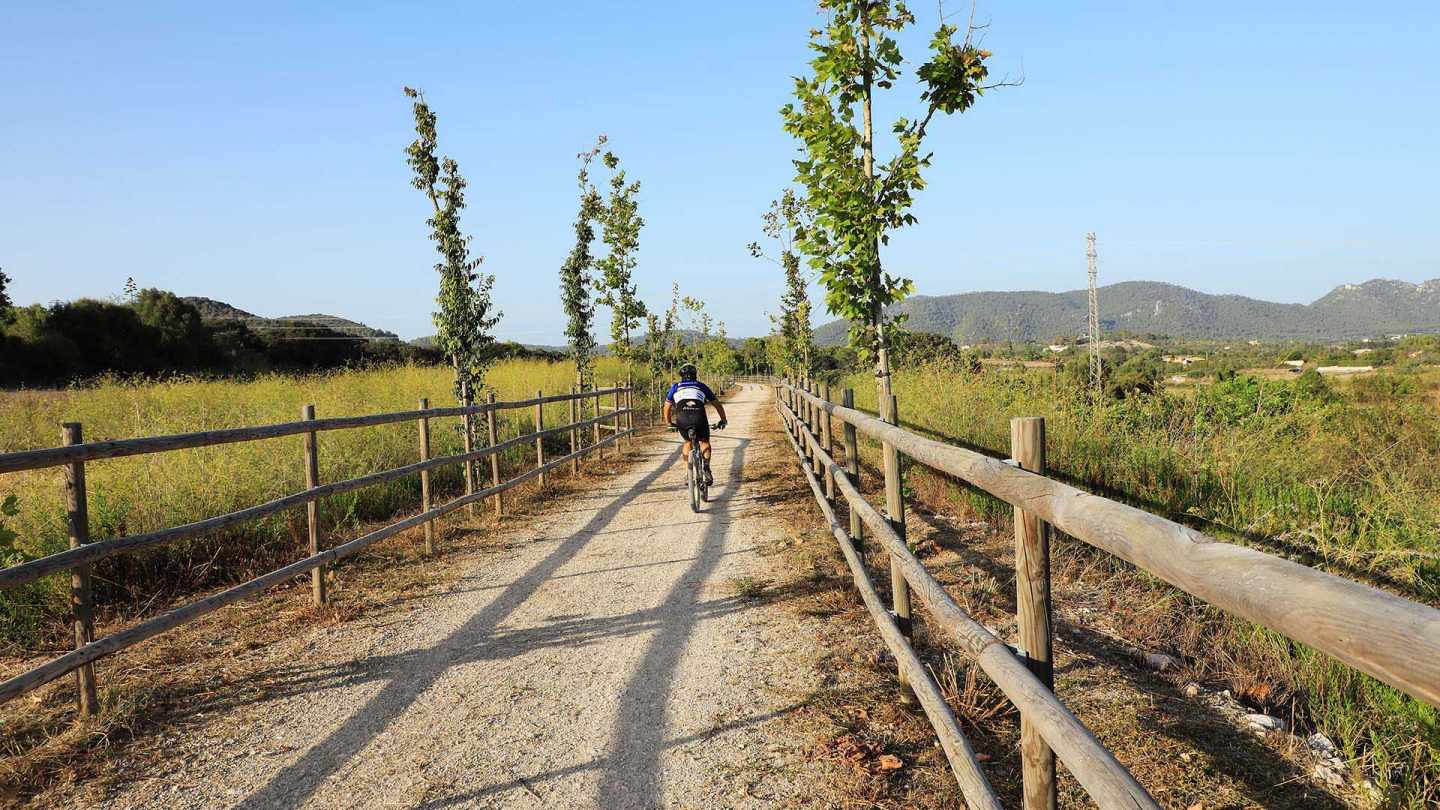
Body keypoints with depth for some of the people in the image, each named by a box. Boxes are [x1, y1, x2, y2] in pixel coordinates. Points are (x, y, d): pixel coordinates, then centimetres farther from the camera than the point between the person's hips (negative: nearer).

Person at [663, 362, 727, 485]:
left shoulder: (675, 387, 28)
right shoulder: (702, 386, 28)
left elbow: (667, 407, 34)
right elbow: (717, 404, 33)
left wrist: (669, 423, 47)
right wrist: (723, 420, 44)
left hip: (682, 418, 1)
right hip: (699, 416, -1)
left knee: (688, 441, 28)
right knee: (704, 441, 23)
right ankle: (706, 466, -4)